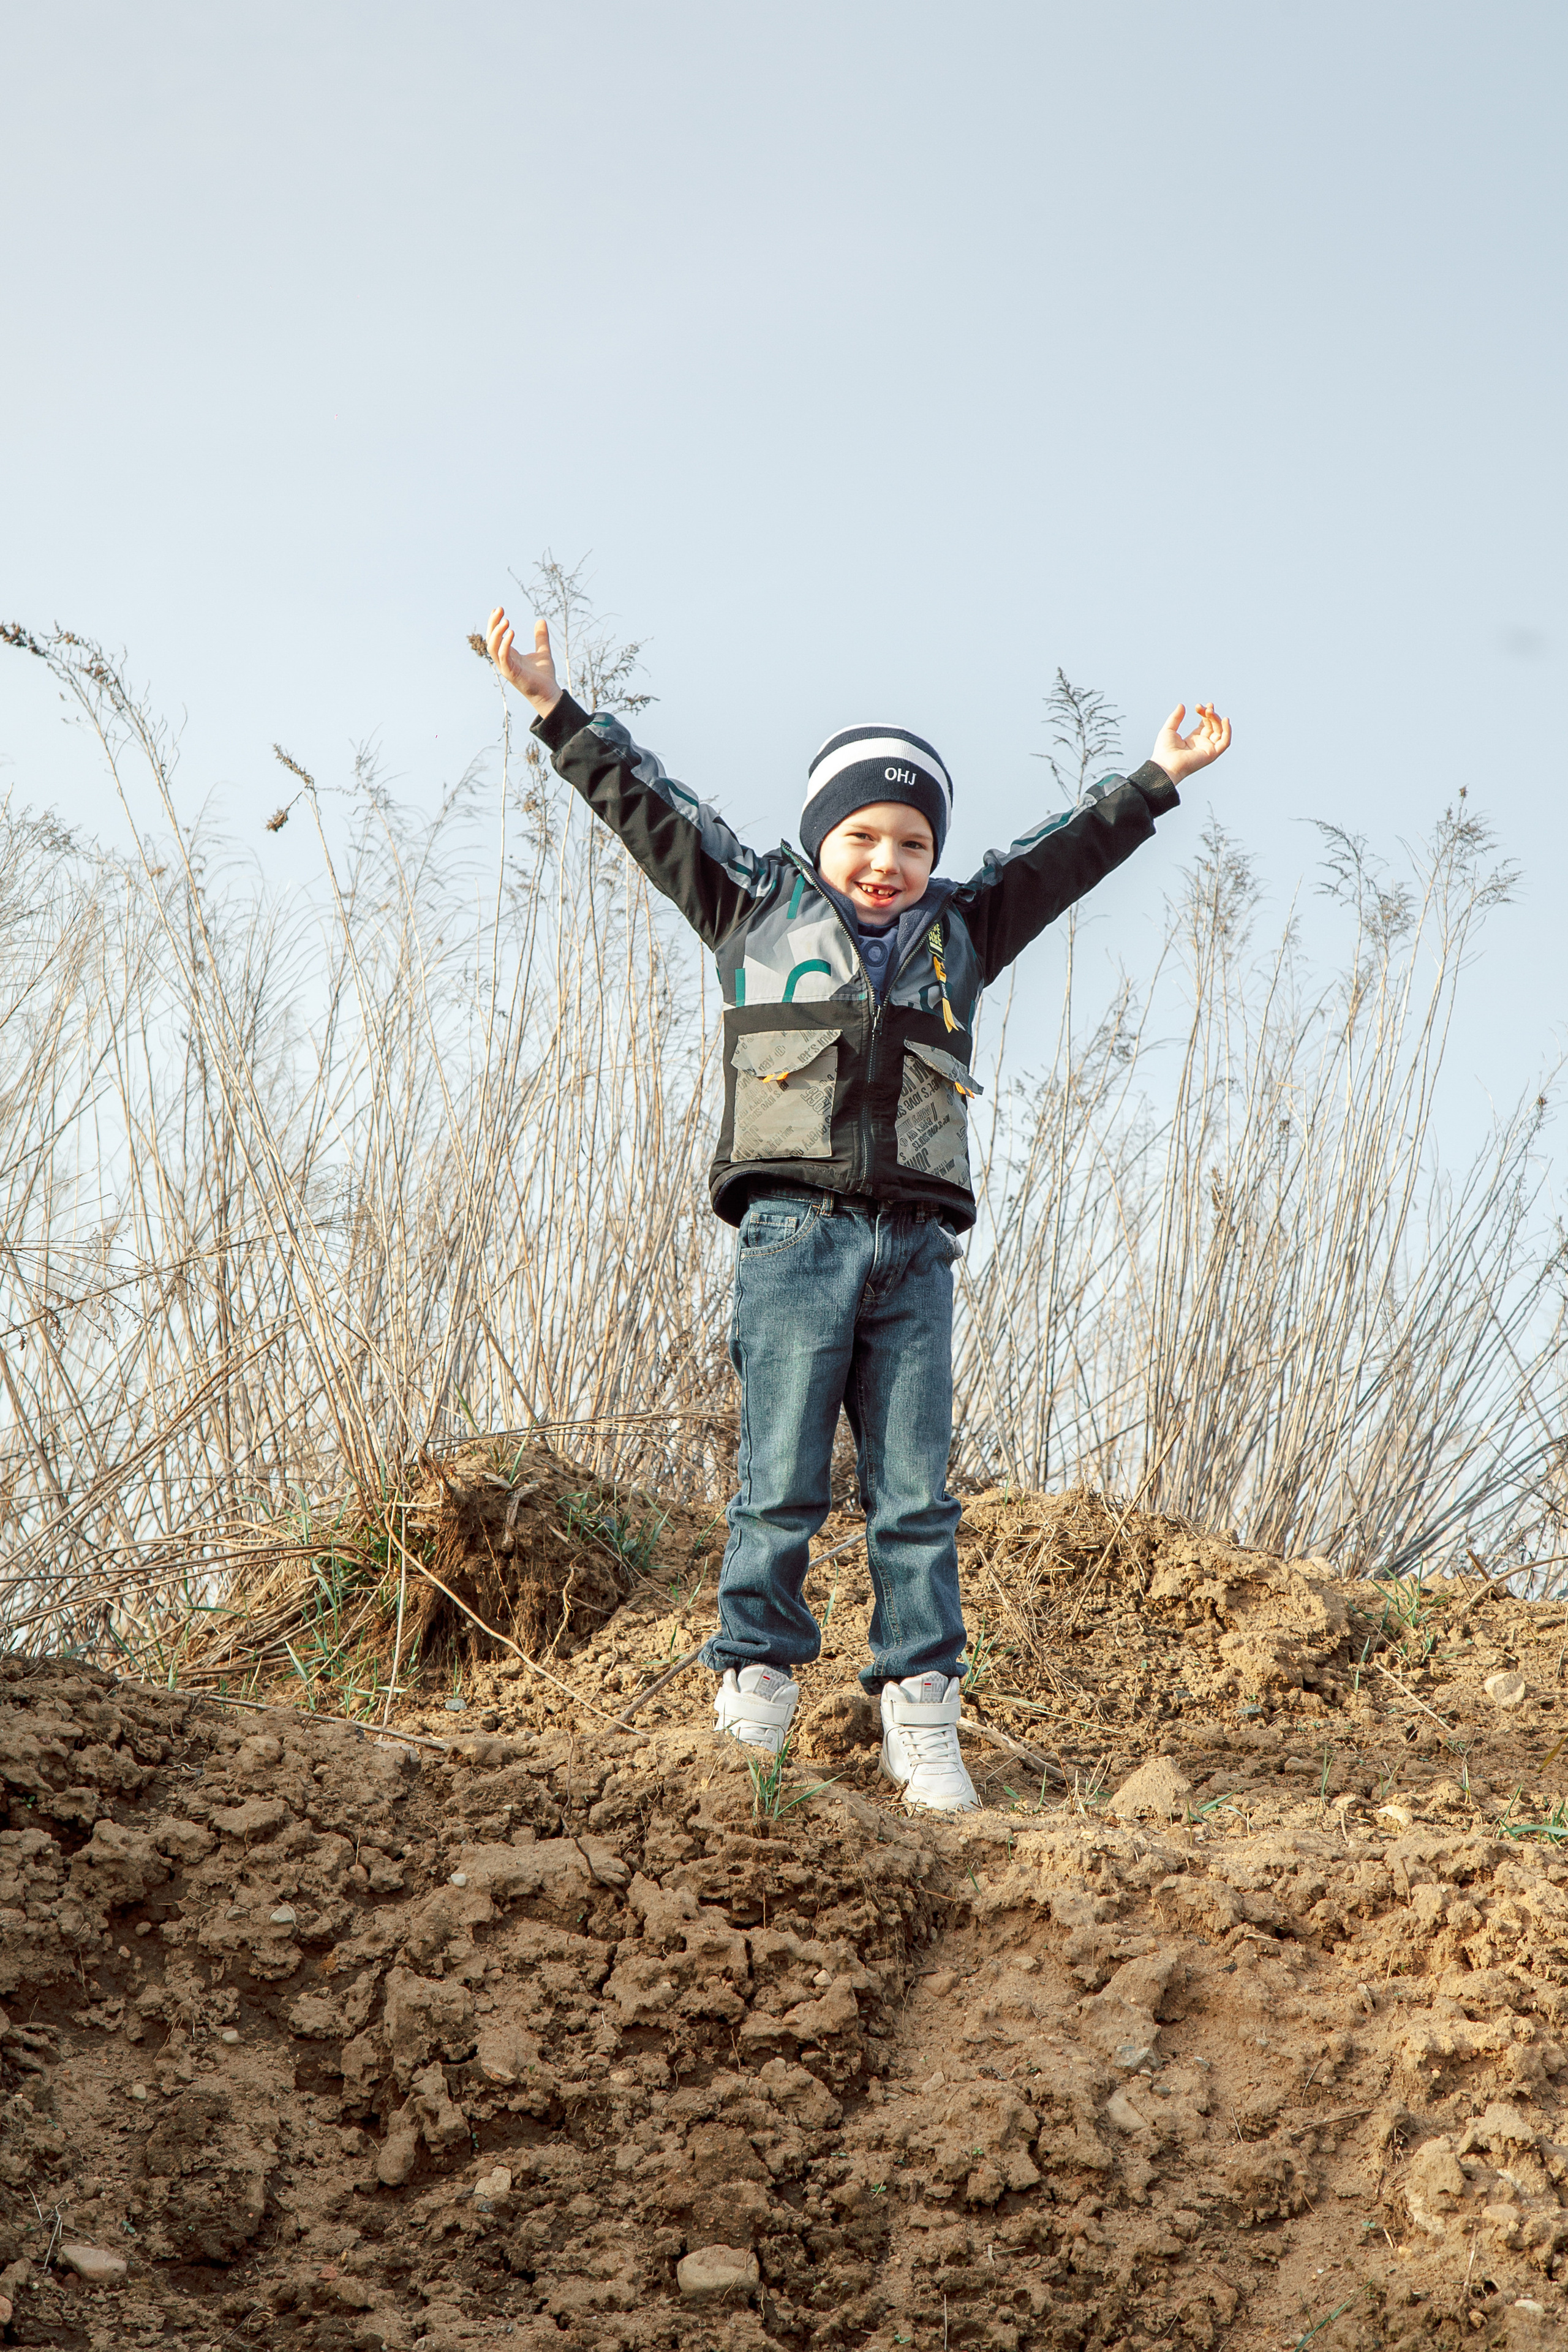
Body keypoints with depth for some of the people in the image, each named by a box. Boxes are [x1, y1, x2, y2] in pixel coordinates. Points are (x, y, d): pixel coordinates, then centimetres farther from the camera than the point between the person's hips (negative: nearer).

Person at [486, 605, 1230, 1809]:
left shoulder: (958, 935, 18)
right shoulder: (759, 907, 11)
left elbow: (1064, 853, 26)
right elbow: (651, 808, 10)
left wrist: (1155, 780, 28)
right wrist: (558, 711, 7)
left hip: (915, 1250, 3)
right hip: (797, 1234, -3)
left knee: (917, 1494, 2)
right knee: (781, 1486, -4)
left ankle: (921, 1720, 5)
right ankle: (754, 1702, 3)